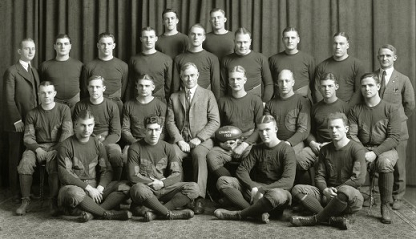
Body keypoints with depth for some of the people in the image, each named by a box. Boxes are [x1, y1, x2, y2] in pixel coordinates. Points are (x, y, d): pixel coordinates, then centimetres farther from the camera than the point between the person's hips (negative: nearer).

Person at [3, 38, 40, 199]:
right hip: (17, 123, -6)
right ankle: (15, 189, 15)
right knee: (16, 156, 4)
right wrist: (16, 120, -15)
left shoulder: (34, 71, 15)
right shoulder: (11, 72, -6)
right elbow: (8, 99, -11)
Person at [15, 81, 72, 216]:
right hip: (37, 146, 3)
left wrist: (56, 149, -18)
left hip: (57, 146, -2)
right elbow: (28, 137, 5)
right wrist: (37, 149, -15)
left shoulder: (63, 109, 4)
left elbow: (67, 132, -6)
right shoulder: (32, 114, 11)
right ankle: (25, 200, -12)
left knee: (54, 166, -33)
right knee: (24, 164, -27)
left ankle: (54, 201, -18)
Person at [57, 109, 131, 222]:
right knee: (74, 193, -40)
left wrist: (100, 188, -13)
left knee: (124, 188, -17)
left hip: (95, 187, 5)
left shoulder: (97, 143, 10)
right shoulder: (66, 145, -5)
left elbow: (107, 170, 7)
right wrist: (88, 188, -18)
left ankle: (91, 212, -33)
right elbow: (64, 175, -13)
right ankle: (107, 213, -25)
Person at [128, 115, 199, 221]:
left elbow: (177, 174, 4)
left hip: (164, 188, 4)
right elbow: (133, 176, -5)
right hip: (144, 187, -4)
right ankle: (169, 213, -21)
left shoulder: (167, 148, 9)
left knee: (194, 188, -20)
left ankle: (153, 213, -29)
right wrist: (154, 182, -7)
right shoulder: (135, 148, -1)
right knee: (138, 189, -41)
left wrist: (162, 183, -13)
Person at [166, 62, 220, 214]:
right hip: (181, 139, 2)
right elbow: (170, 122, 9)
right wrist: (179, 140, -9)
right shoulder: (174, 98, 20)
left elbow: (215, 121, 3)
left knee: (199, 154, -35)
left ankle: (199, 198, -36)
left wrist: (198, 138, -10)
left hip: (202, 140, -2)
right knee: (172, 154, -32)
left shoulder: (207, 95, 13)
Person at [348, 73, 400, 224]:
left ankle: (385, 207, -20)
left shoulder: (391, 109, 3)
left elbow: (394, 138, -5)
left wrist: (375, 153, -18)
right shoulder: (355, 111, 12)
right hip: (362, 149, 2)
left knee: (384, 162, -37)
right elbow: (352, 135, 2)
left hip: (385, 149, -2)